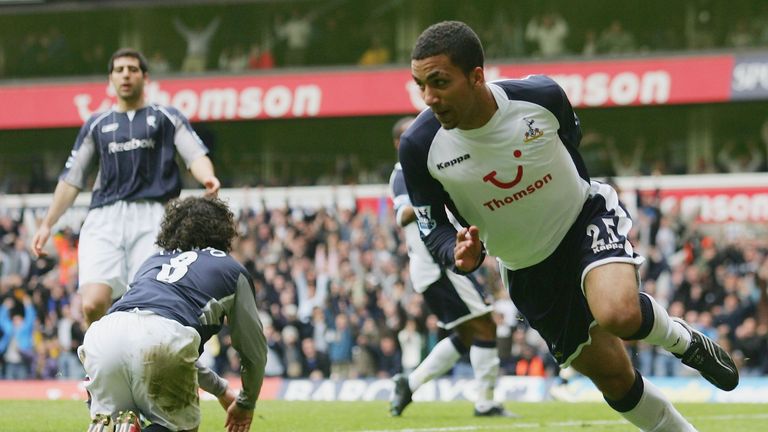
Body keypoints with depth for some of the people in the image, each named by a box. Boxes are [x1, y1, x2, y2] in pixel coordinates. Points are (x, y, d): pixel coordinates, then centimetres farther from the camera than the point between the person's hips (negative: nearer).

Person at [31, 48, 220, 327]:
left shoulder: (166, 118, 17)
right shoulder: (96, 125, 24)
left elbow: (195, 156, 3)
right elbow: (72, 178, 26)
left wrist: (208, 177, -21)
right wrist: (47, 224, 19)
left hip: (151, 217, -2)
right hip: (105, 218, 2)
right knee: (93, 304, -19)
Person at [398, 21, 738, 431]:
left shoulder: (541, 96, -22)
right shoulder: (419, 147, -22)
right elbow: (430, 227, -8)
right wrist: (459, 255, -30)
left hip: (586, 216, -2)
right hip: (528, 272, 2)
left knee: (619, 314, -33)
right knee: (613, 377, 4)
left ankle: (682, 339, 0)